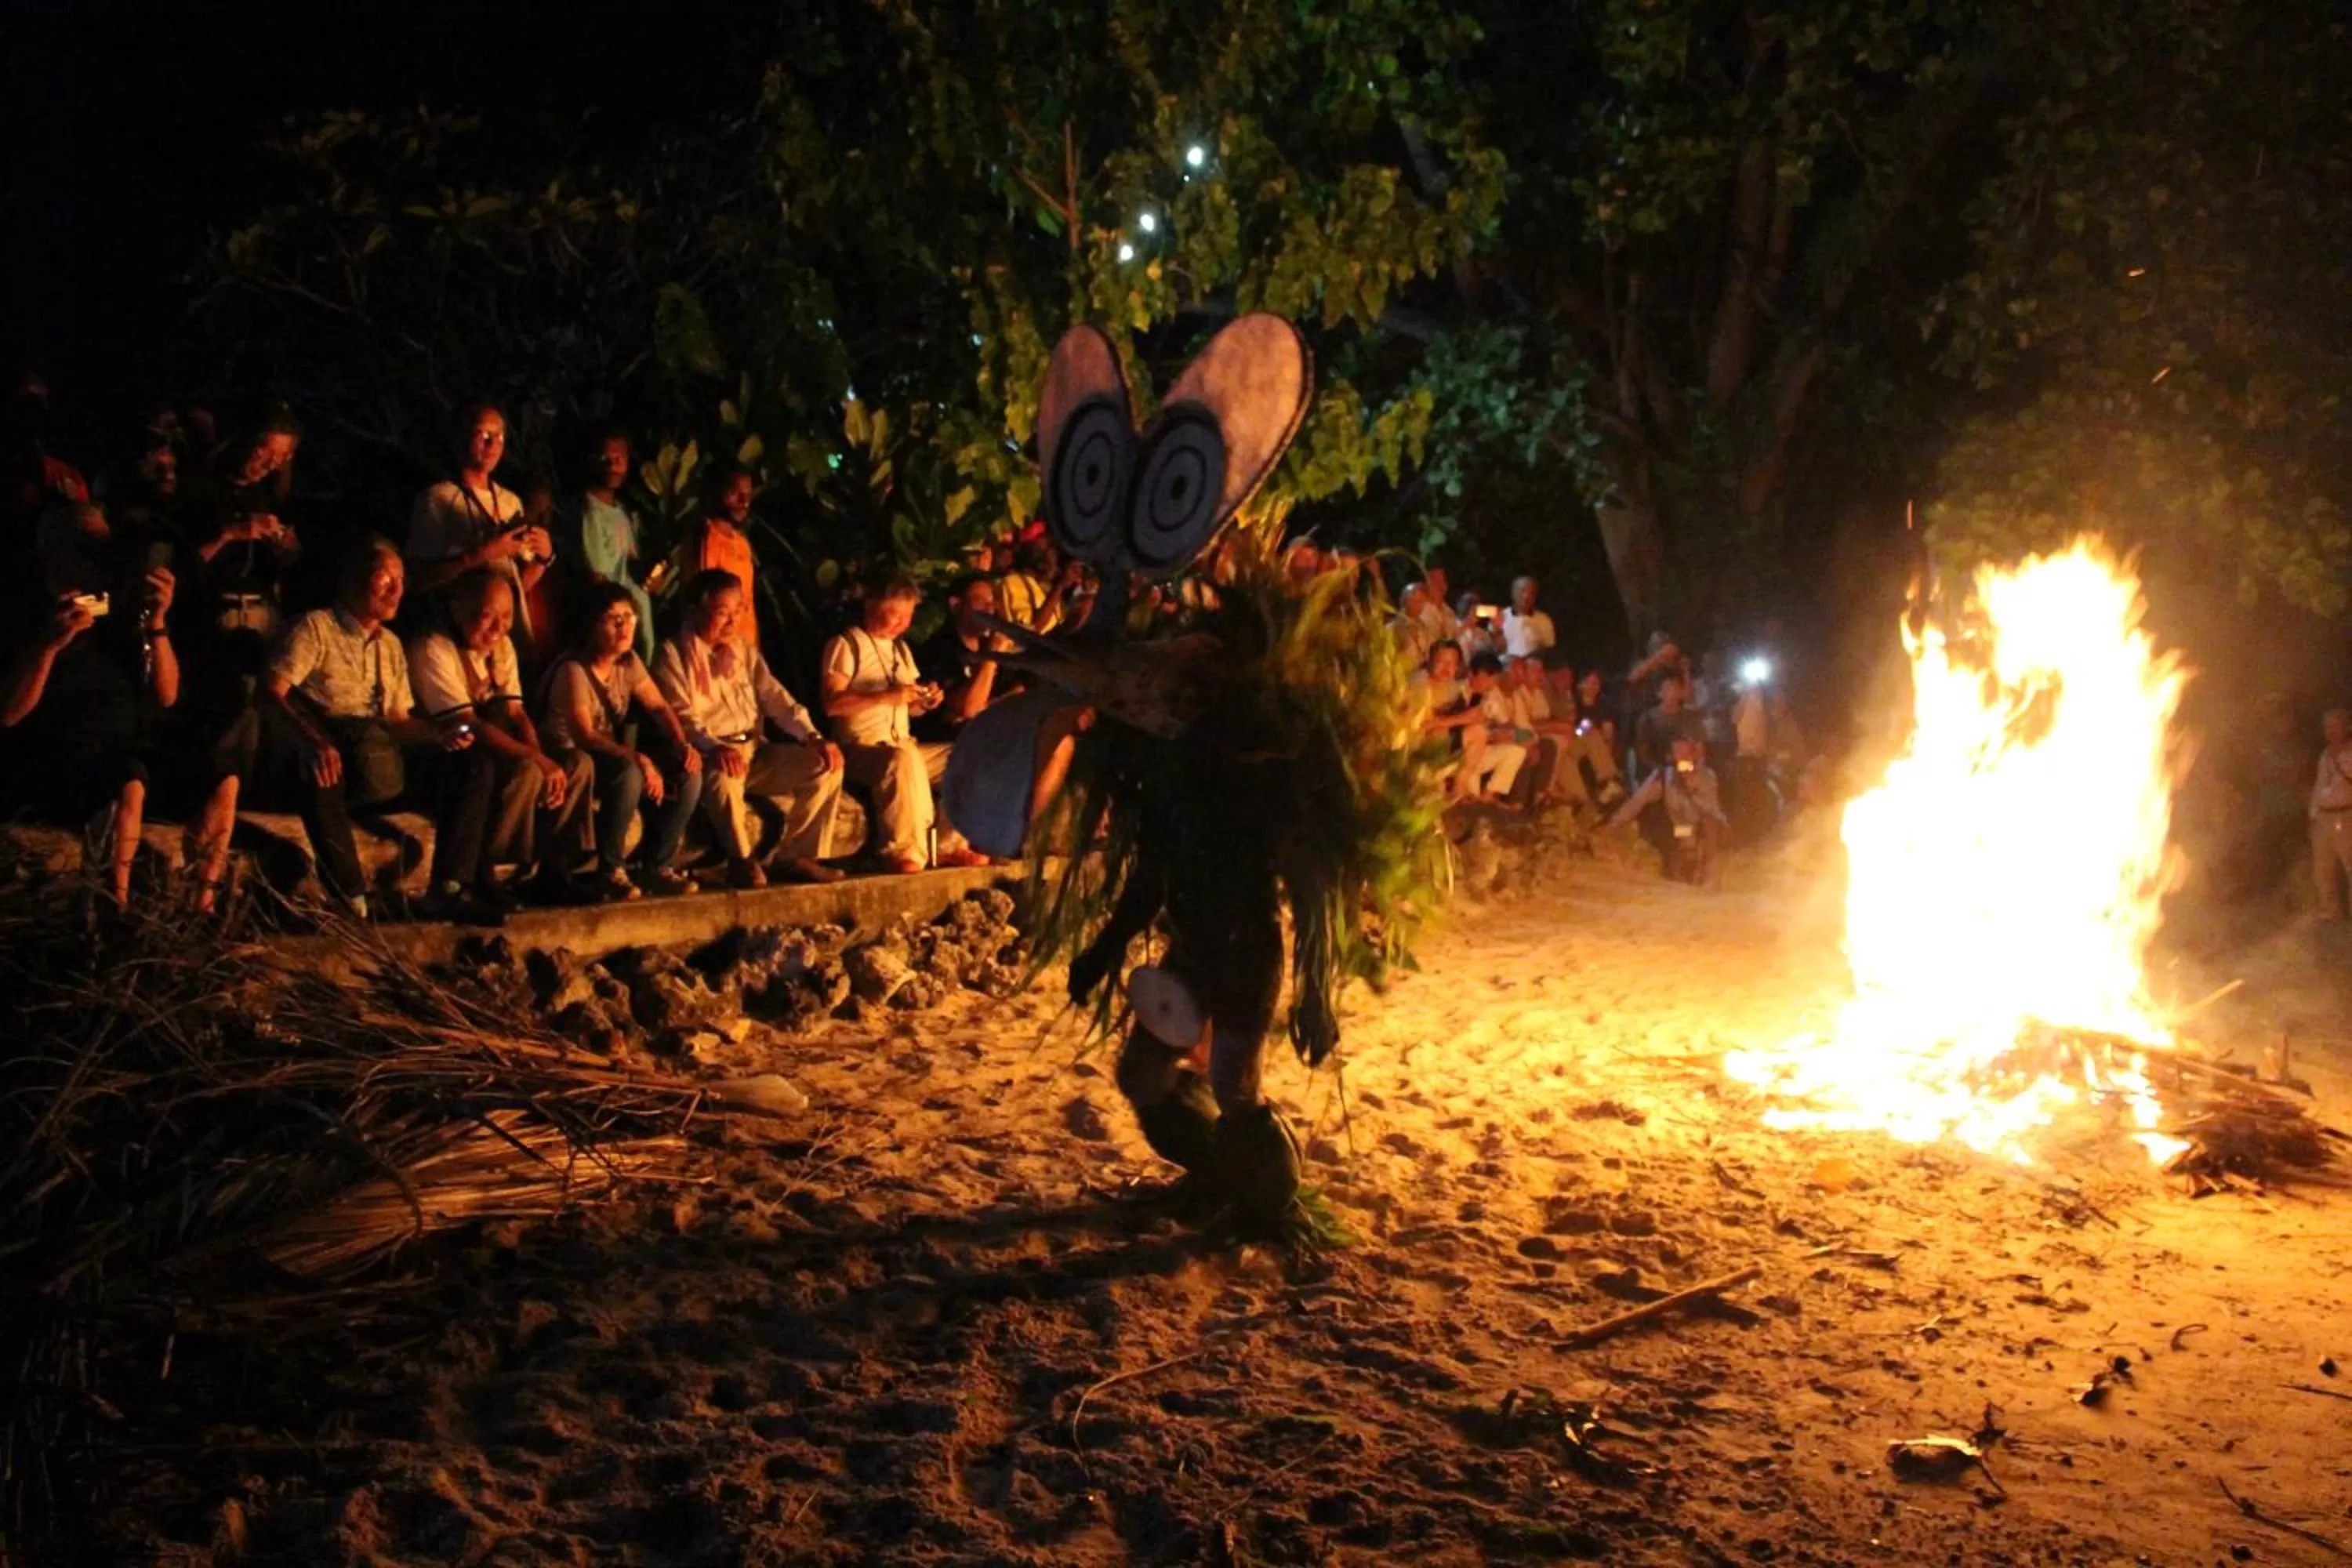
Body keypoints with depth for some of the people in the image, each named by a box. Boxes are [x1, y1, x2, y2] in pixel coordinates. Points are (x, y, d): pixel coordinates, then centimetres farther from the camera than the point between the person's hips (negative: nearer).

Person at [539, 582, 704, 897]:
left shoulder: (628, 662, 1)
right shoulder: (573, 670, -21)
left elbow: (659, 708, 2)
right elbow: (584, 736, -29)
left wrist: (683, 744, -18)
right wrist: (637, 759, -39)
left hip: (611, 757, 7)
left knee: (689, 775, -13)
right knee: (629, 775, -37)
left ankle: (657, 867, -2)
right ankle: (610, 869, -18)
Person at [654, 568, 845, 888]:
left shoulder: (744, 650, 17)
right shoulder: (674, 655, -3)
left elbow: (775, 697, 10)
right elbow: (681, 717, -14)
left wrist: (813, 737, -7)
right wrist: (715, 748, -34)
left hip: (757, 752, 6)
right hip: (709, 755, -6)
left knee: (826, 765, -11)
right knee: (723, 774, -40)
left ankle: (795, 854, -3)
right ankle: (741, 860, -19)